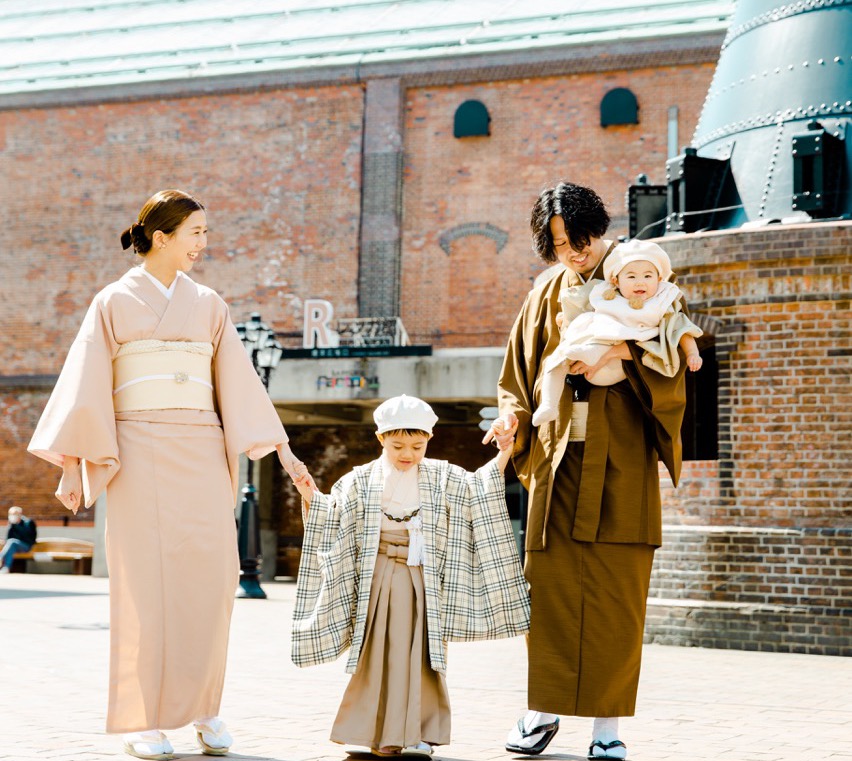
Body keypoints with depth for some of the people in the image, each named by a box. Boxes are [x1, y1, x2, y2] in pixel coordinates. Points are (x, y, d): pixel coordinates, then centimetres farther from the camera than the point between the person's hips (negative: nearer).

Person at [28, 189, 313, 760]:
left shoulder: (208, 305, 14)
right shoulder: (115, 302, 4)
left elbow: (239, 381, 13)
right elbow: (86, 389, 1)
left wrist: (281, 449, 7)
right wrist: (72, 466, -6)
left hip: (202, 452, 3)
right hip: (139, 452, -3)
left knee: (210, 574, -5)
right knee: (146, 579, -4)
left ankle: (202, 705, 8)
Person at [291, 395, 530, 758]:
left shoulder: (444, 478, 5)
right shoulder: (361, 481, 2)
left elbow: (478, 489, 10)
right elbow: (331, 517, 6)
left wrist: (500, 459, -3)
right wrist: (310, 496, -10)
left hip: (423, 583, 0)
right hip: (377, 581, 0)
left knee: (420, 654, 0)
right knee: (377, 655, 2)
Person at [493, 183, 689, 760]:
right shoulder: (546, 297, 13)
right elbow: (521, 372, 18)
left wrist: (622, 351, -20)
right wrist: (513, 412, -1)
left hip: (619, 459, -3)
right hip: (556, 454, 3)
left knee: (615, 593, -4)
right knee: (549, 583, 0)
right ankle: (544, 709, 11)